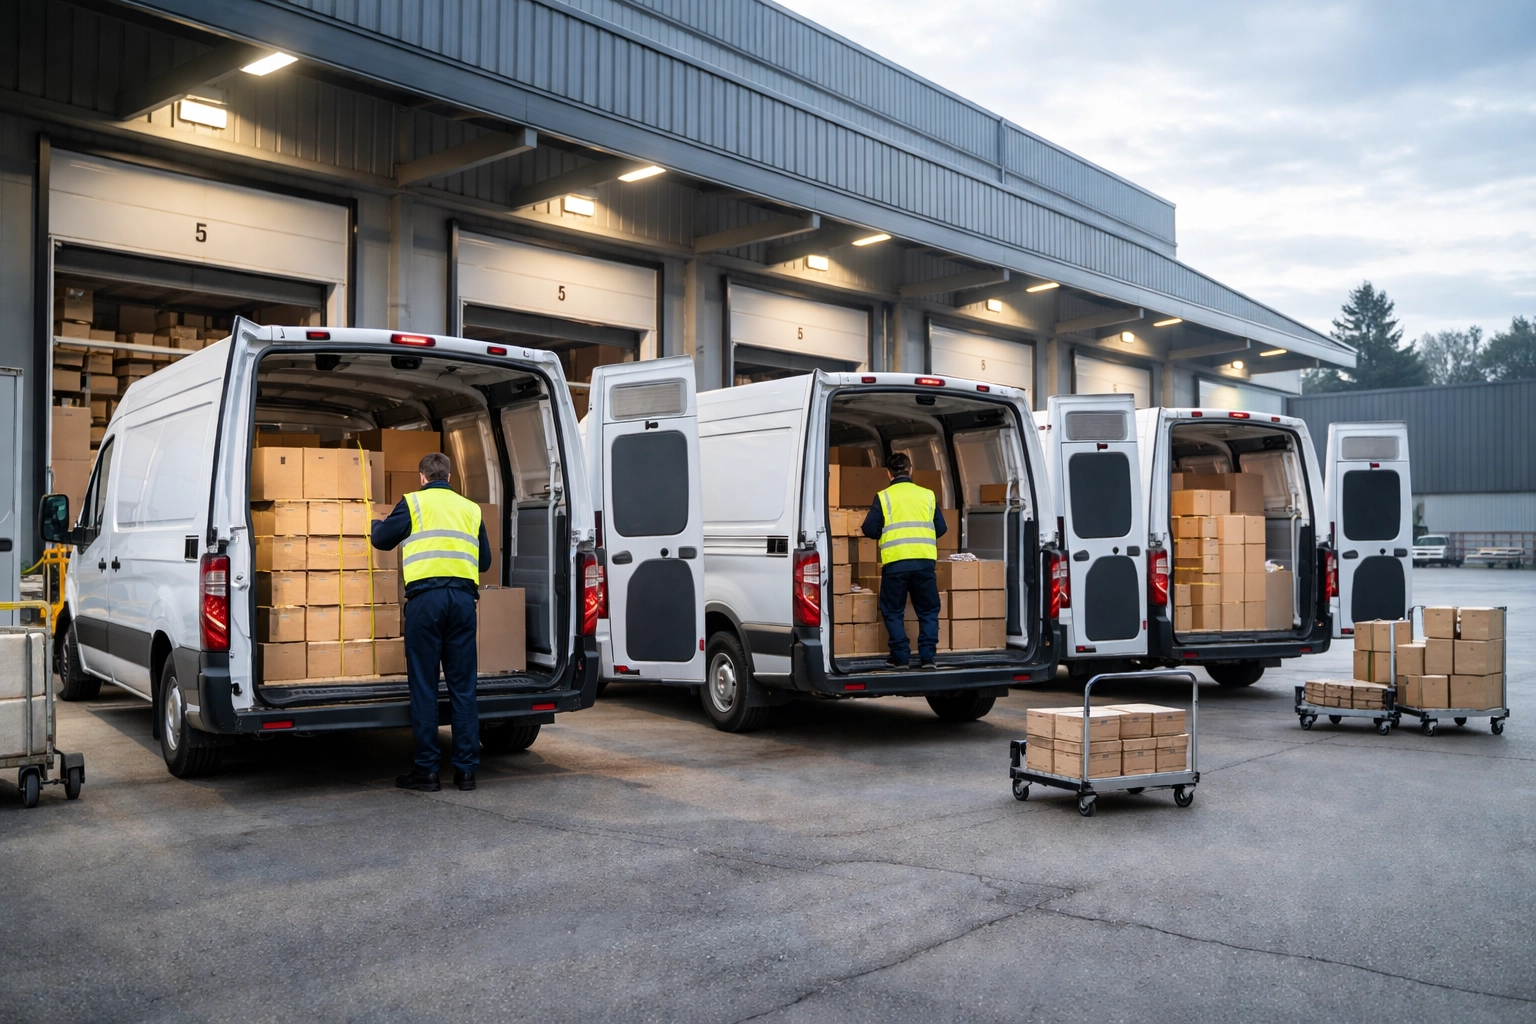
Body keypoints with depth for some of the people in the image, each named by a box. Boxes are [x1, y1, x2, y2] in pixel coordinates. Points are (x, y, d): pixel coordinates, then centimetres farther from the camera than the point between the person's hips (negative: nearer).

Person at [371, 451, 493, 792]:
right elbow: (485, 561, 21)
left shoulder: (413, 503, 7)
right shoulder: (470, 508, 17)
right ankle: (466, 770, 8)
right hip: (463, 597, 3)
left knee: (424, 686, 3)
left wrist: (377, 523, 39)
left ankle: (426, 770, 5)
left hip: (425, 595, -3)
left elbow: (382, 540, 16)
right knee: (463, 687, 6)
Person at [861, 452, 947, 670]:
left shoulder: (883, 497, 2)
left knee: (893, 612, 11)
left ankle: (901, 656, 7)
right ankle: (927, 656, 6)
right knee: (928, 611, 13)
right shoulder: (928, 495, 9)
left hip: (895, 563, -2)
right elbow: (941, 529, 11)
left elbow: (869, 530, 0)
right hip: (924, 562, 2)